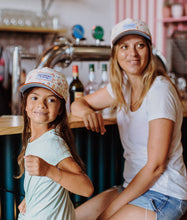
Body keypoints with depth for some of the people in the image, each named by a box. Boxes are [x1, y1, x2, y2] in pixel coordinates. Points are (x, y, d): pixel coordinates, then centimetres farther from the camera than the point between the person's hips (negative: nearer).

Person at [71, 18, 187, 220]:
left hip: (164, 195, -7)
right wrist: (88, 111, -11)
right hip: (134, 186, 7)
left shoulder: (160, 91, -19)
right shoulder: (122, 86, 4)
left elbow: (155, 166, -20)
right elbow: (78, 104, 15)